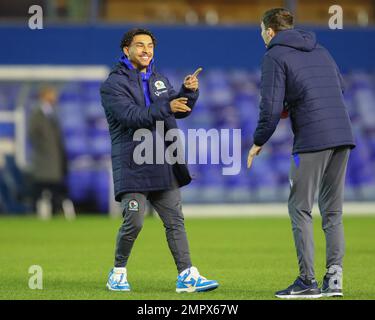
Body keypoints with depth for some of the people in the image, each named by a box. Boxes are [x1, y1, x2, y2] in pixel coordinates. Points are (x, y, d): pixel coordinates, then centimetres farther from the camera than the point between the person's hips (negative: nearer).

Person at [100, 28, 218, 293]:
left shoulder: (159, 80, 17)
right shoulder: (114, 84, -6)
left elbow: (181, 110, 15)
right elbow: (131, 116, -20)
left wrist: (189, 91, -5)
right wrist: (166, 107, -32)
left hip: (164, 166, 6)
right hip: (133, 167, -6)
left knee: (175, 220, 3)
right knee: (134, 222, -10)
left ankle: (187, 275, 2)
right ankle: (118, 272, 10)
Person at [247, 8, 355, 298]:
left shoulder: (276, 55, -1)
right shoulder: (319, 49, 20)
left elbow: (271, 106, -8)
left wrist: (259, 142, 4)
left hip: (312, 140, -7)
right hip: (343, 135, 7)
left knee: (300, 208, 1)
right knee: (332, 210, 11)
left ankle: (308, 281, -2)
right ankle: (334, 278, 3)